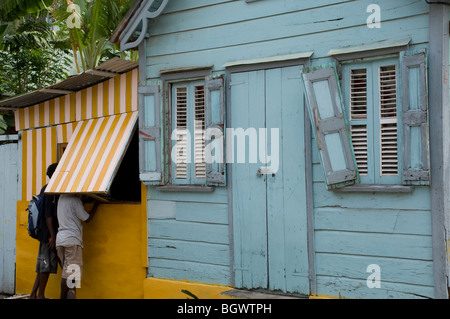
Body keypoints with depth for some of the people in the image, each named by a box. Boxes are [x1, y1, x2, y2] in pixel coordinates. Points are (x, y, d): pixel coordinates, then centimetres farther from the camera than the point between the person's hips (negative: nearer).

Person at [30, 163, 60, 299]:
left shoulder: (45, 189, 17)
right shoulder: (50, 191, -14)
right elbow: (48, 215, -19)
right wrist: (53, 235, -20)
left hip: (45, 233, 10)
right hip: (49, 233, -10)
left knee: (43, 265, 13)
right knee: (46, 264, -3)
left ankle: (33, 294, 17)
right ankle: (40, 295, 5)